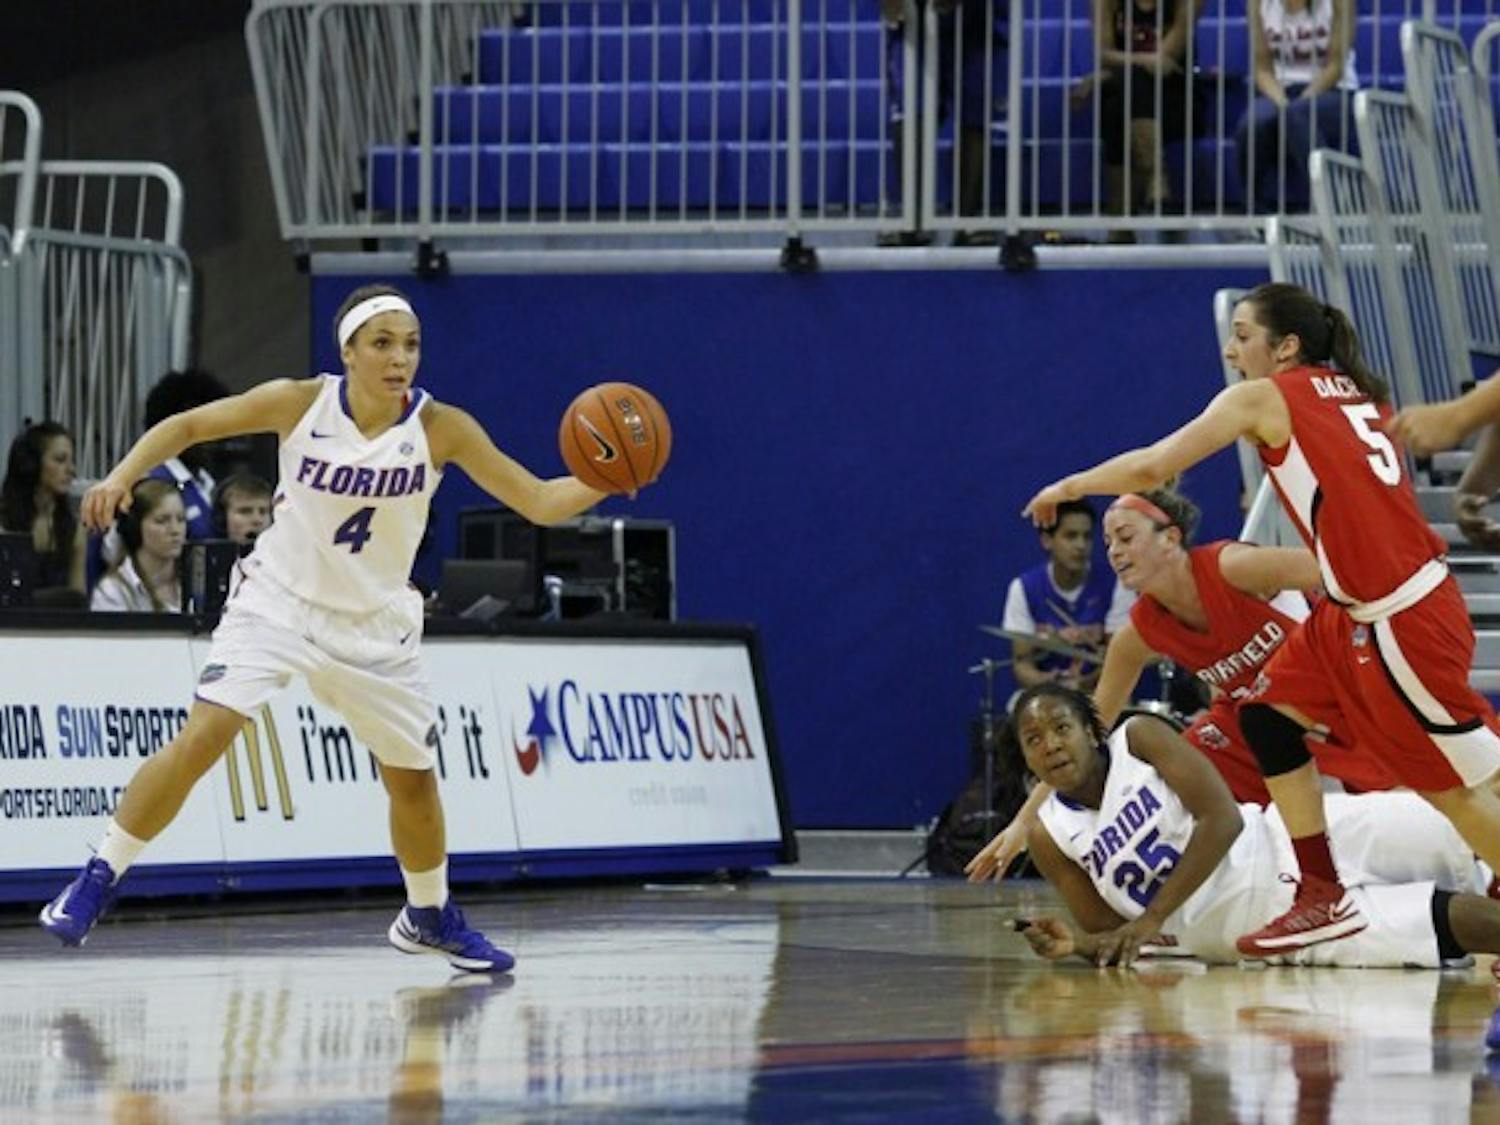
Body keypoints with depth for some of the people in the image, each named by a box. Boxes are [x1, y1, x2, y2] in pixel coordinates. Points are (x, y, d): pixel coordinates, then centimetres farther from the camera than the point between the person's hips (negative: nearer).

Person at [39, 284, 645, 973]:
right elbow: (187, 425, -5)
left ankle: (429, 918, 36)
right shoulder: (300, 403, -16)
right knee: (203, 736, -20)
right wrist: (124, 475, -20)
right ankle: (97, 882, -9)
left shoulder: (440, 428, -14)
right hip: (278, 601, -2)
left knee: (413, 778, 10)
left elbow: (539, 502, -13)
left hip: (374, 625, 2)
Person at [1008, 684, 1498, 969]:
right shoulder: (1051, 838, 1)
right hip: (1259, 919, 0)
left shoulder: (1139, 738, -5)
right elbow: (1111, 941, 5)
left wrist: (1152, 917, -19)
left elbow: (1222, 818, -14)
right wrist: (1076, 944, -21)